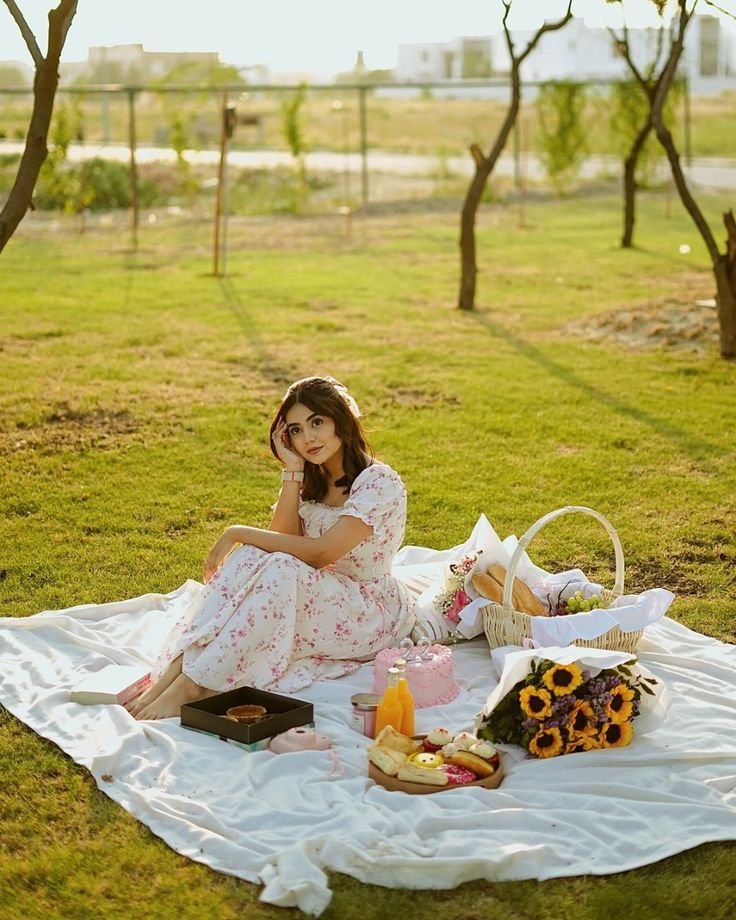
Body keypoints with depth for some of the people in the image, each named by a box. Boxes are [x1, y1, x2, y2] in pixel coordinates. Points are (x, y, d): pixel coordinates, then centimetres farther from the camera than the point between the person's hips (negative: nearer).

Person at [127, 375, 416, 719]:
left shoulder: (379, 482, -17)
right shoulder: (312, 481, 7)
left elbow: (319, 553, -26)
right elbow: (283, 540, -8)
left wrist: (237, 533, -22)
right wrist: (292, 471, -13)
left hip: (372, 613, -6)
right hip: (320, 594, 7)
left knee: (280, 570, -33)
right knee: (252, 556, -22)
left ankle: (193, 685, -34)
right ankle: (173, 668, -31)